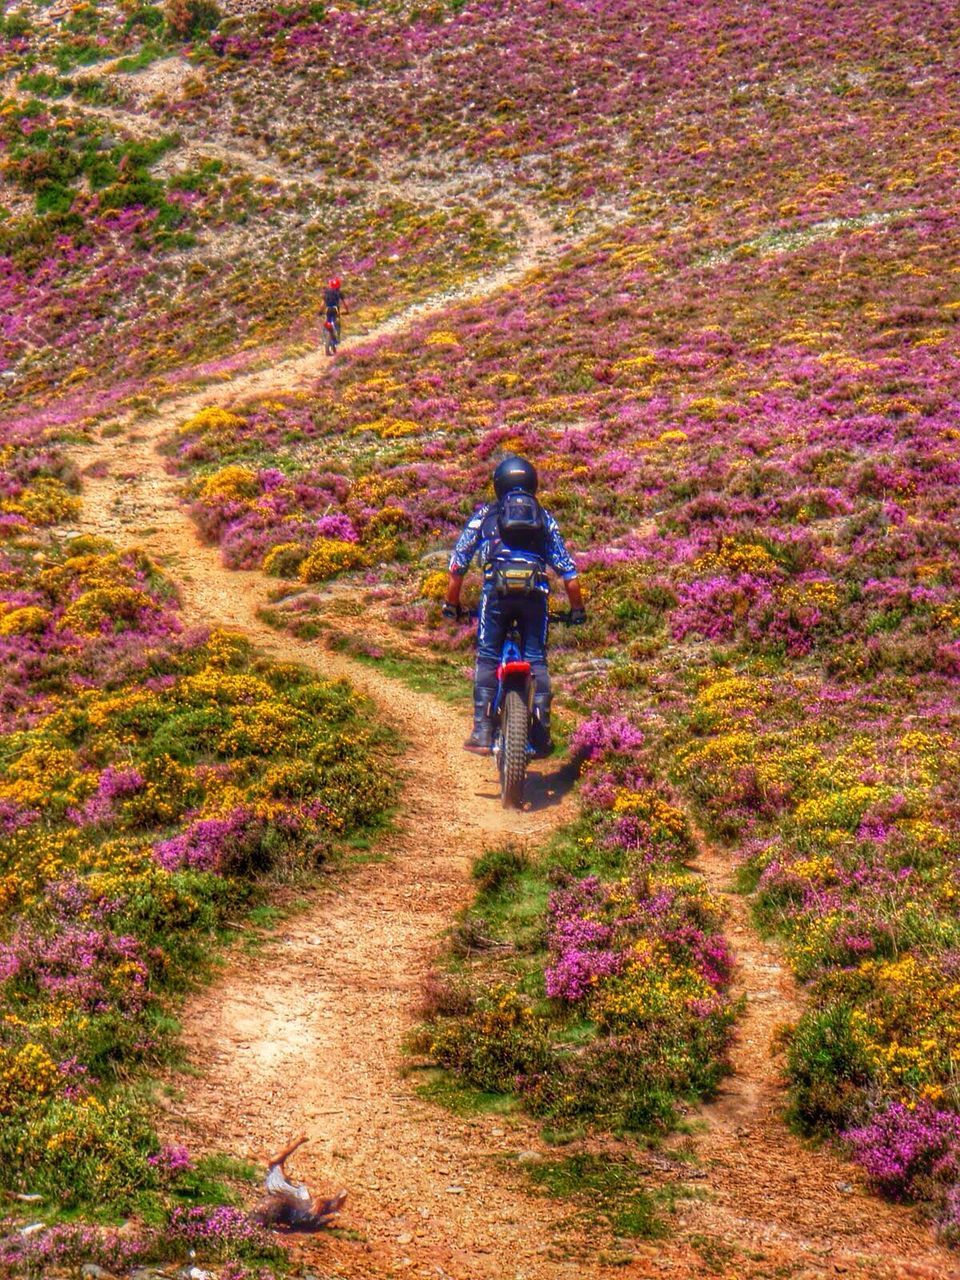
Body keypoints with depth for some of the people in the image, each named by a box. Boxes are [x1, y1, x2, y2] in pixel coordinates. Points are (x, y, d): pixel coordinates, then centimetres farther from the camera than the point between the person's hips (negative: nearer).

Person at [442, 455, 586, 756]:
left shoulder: (485, 515, 20)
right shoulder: (545, 518, 23)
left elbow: (458, 563, 16)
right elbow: (568, 570, 18)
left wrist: (451, 604, 25)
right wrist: (577, 610, 25)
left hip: (497, 590, -1)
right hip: (535, 593, 1)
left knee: (487, 658, 5)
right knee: (536, 659, 7)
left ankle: (482, 731, -4)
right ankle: (541, 735, 1)